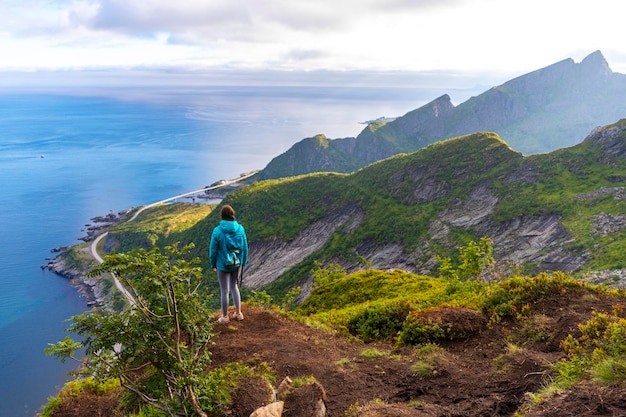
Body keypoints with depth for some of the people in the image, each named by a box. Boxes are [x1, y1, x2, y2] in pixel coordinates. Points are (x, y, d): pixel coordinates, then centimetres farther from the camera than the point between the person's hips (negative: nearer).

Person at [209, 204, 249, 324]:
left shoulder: (217, 231, -19)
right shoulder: (240, 229, -11)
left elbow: (213, 250, -10)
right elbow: (244, 247, -2)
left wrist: (213, 265, 5)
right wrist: (243, 262, 12)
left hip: (223, 265, -3)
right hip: (237, 264, 3)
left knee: (224, 291, 12)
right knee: (234, 286, 25)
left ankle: (225, 317, 27)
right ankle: (238, 313, 29)